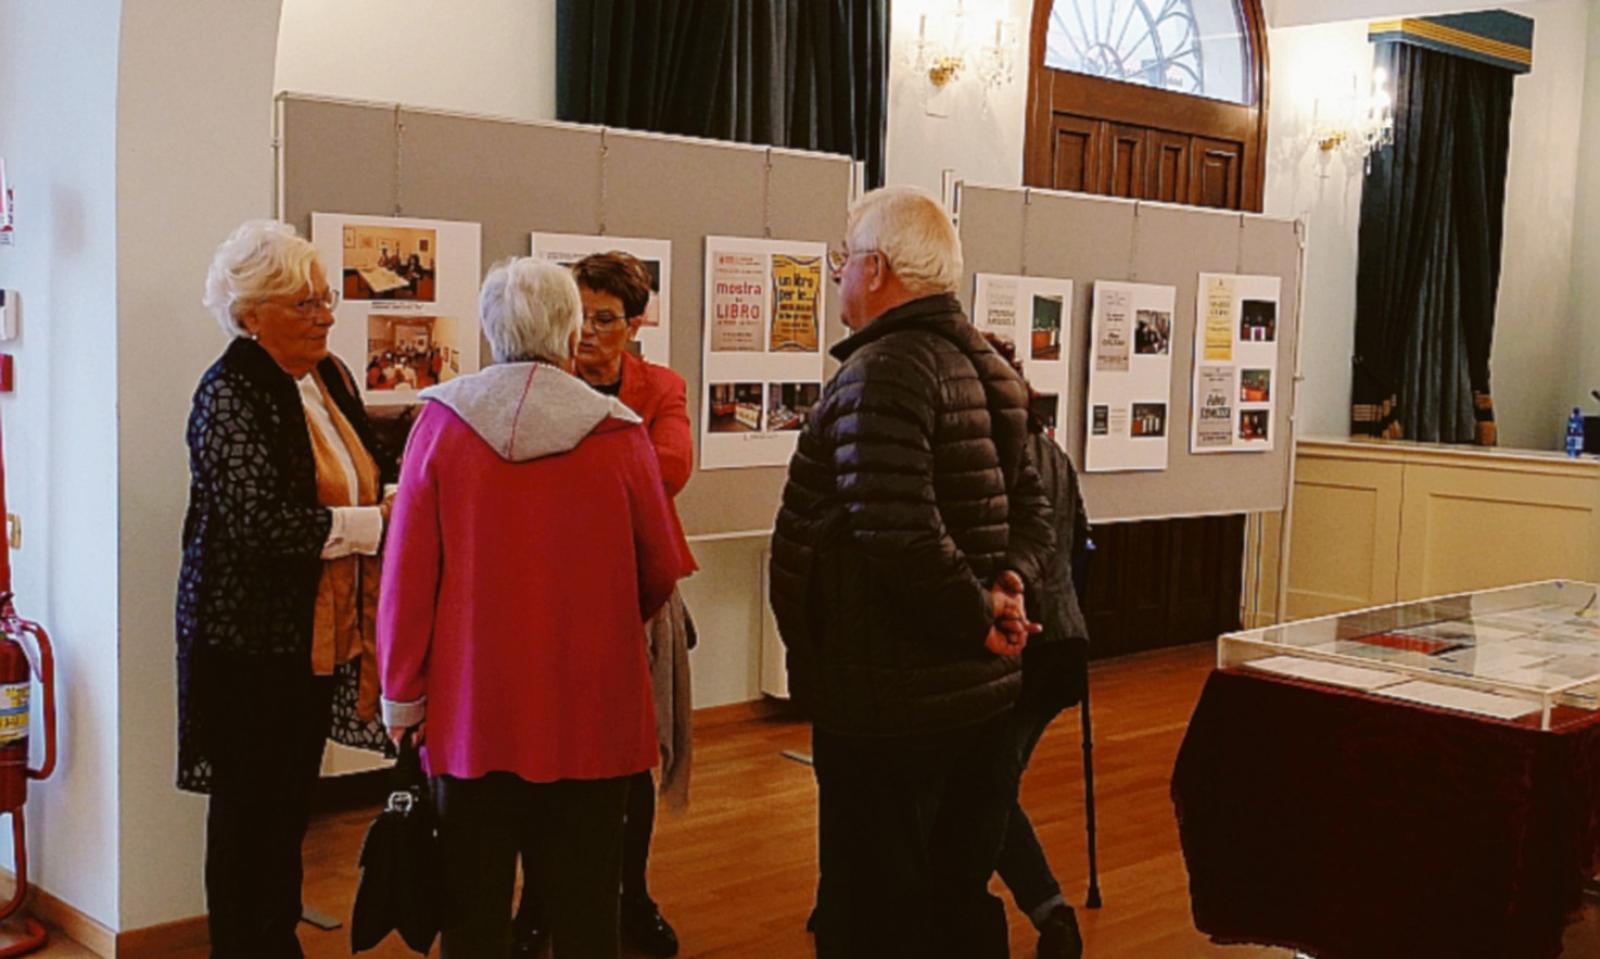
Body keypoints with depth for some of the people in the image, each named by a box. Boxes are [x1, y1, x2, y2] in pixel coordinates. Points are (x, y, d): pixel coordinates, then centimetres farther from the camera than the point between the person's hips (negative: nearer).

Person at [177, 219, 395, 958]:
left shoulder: (329, 377, 9)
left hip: (323, 632, 8)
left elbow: (362, 480, 18)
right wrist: (379, 523, -22)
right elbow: (262, 522, -24)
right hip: (253, 639, -7)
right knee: (250, 809, 5)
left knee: (293, 799, 18)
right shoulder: (230, 395, -15)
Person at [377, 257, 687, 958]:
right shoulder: (617, 433, -7)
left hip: (471, 712, 1)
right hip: (590, 715, 0)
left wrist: (401, 692, 6)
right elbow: (661, 572, 2)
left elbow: (407, 575, -5)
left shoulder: (442, 422, -6)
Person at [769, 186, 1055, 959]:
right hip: (982, 694, 9)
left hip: (886, 705, -9)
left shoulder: (881, 371, -17)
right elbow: (1032, 513, 15)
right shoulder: (987, 371, 13)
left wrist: (979, 613, -16)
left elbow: (901, 533, -29)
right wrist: (1007, 585, -3)